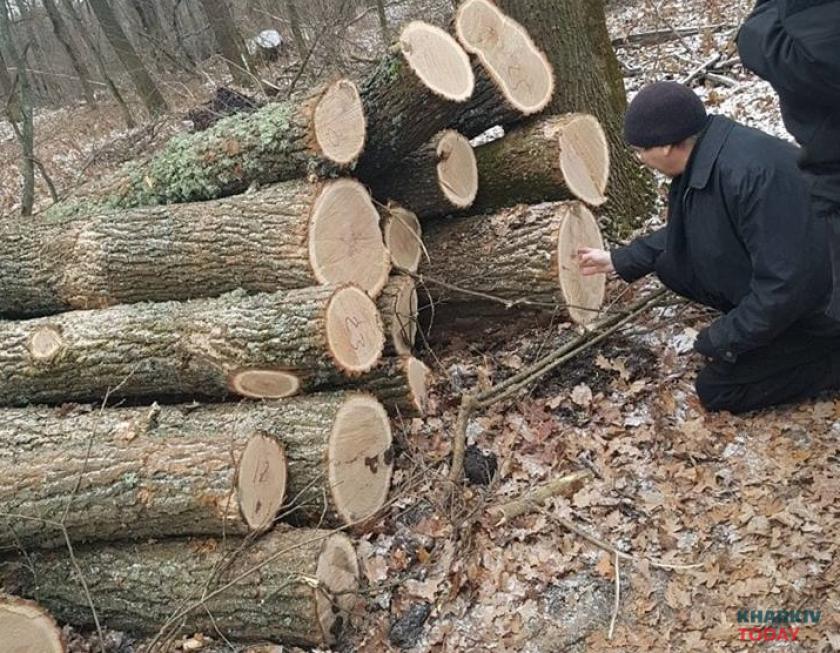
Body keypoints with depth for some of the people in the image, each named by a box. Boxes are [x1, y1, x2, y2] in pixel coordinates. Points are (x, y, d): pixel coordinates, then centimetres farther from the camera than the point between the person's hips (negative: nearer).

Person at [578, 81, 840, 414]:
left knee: (716, 389, -8)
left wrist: (723, 339, -20)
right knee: (671, 263, 2)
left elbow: (786, 284, -32)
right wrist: (618, 260, 17)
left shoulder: (752, 173, -34)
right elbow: (680, 235, 15)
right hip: (769, 285, 8)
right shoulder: (703, 160, -5)